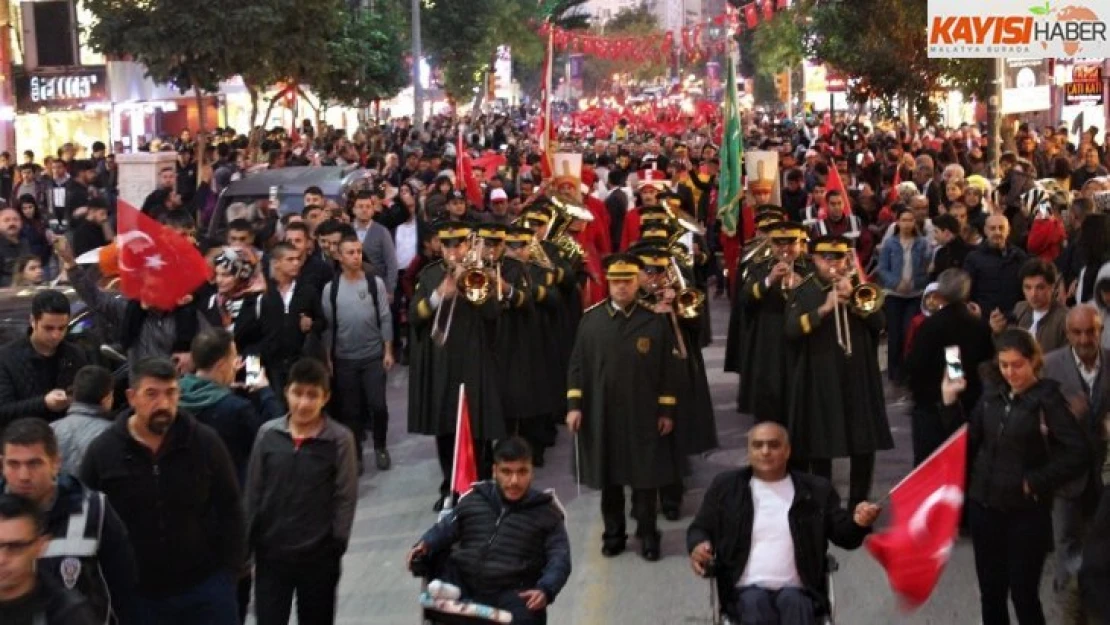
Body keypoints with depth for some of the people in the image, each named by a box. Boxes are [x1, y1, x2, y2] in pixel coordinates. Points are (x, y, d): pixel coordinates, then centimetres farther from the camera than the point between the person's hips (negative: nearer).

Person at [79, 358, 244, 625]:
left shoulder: (205, 442, -6)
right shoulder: (102, 452, -5)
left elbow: (230, 509, 2)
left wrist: (229, 570, -2)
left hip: (206, 585, 0)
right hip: (137, 593, 1)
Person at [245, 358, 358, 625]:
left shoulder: (340, 439, -9)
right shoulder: (268, 433, -3)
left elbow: (346, 498, -6)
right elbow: (253, 490, 3)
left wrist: (337, 543, -9)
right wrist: (248, 541, 3)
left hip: (319, 554, -1)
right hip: (271, 551, 1)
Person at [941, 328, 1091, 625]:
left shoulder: (1048, 400, -10)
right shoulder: (992, 397, 5)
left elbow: (1079, 453, -17)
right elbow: (968, 442, 6)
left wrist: (1035, 482, -16)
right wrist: (950, 401, -3)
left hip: (1026, 512, -5)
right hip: (984, 506, 5)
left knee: (1023, 594, 2)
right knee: (990, 590, 13)